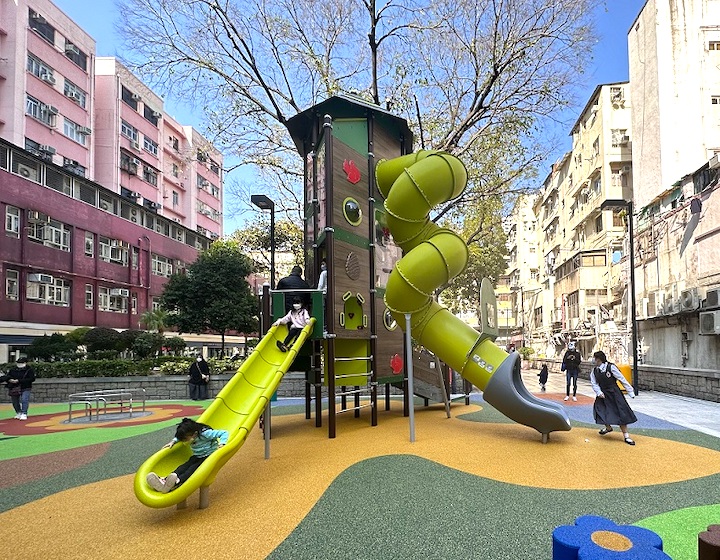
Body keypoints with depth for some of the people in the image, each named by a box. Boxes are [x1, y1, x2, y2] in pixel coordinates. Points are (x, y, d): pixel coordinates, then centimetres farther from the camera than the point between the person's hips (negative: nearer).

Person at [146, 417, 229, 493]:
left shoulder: (205, 433, -21)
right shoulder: (190, 436, 0)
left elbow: (224, 433, -22)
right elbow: (179, 437, 25)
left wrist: (221, 444, -37)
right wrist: (173, 441, 6)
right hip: (196, 457, 6)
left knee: (194, 467, -33)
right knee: (185, 466, -24)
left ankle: (177, 482, -61)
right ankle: (165, 480, -50)